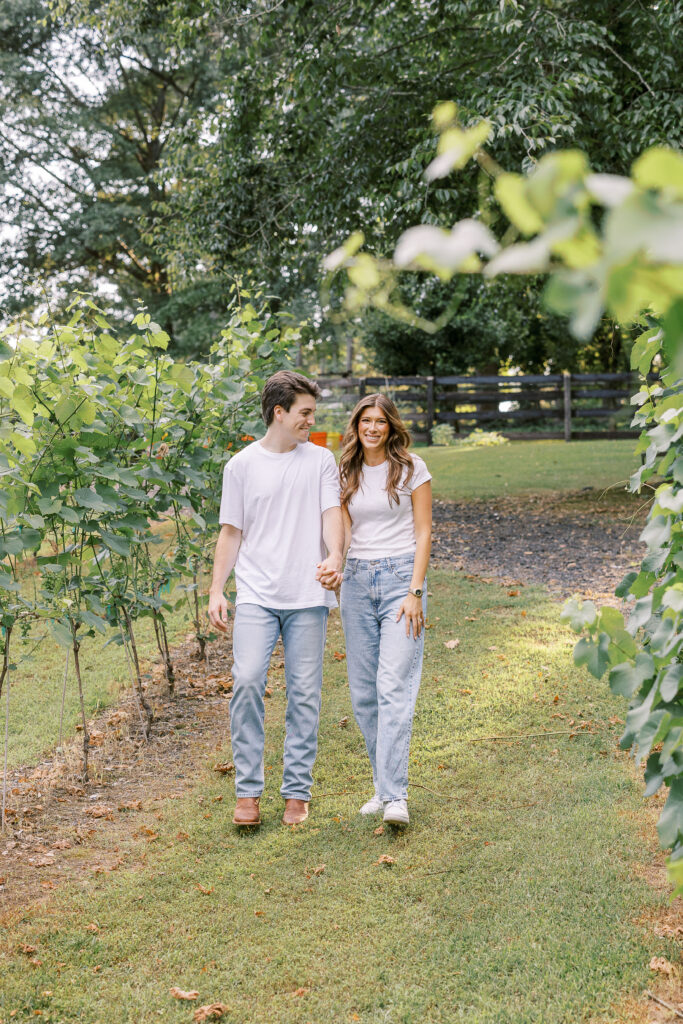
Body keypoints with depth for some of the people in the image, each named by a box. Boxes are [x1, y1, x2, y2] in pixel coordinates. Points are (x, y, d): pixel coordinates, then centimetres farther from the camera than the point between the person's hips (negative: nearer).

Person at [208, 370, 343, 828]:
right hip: (256, 595, 0)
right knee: (247, 680, -14)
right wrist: (216, 590, 3)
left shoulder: (321, 461, 8)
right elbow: (231, 533, 11)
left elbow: (332, 513, -2)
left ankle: (298, 792, 11)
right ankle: (248, 790, -2)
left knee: (305, 692, 1)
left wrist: (334, 555, -22)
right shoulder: (242, 465, 8)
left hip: (308, 597, 1)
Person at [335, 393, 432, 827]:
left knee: (394, 687, -13)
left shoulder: (411, 469, 1)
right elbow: (342, 531, 7)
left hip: (400, 577, -4)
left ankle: (395, 797, -15)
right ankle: (385, 786, 15)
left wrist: (415, 592, -10)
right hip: (357, 580, 5)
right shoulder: (347, 474, 11)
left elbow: (423, 533, -1)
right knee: (363, 691, 4)